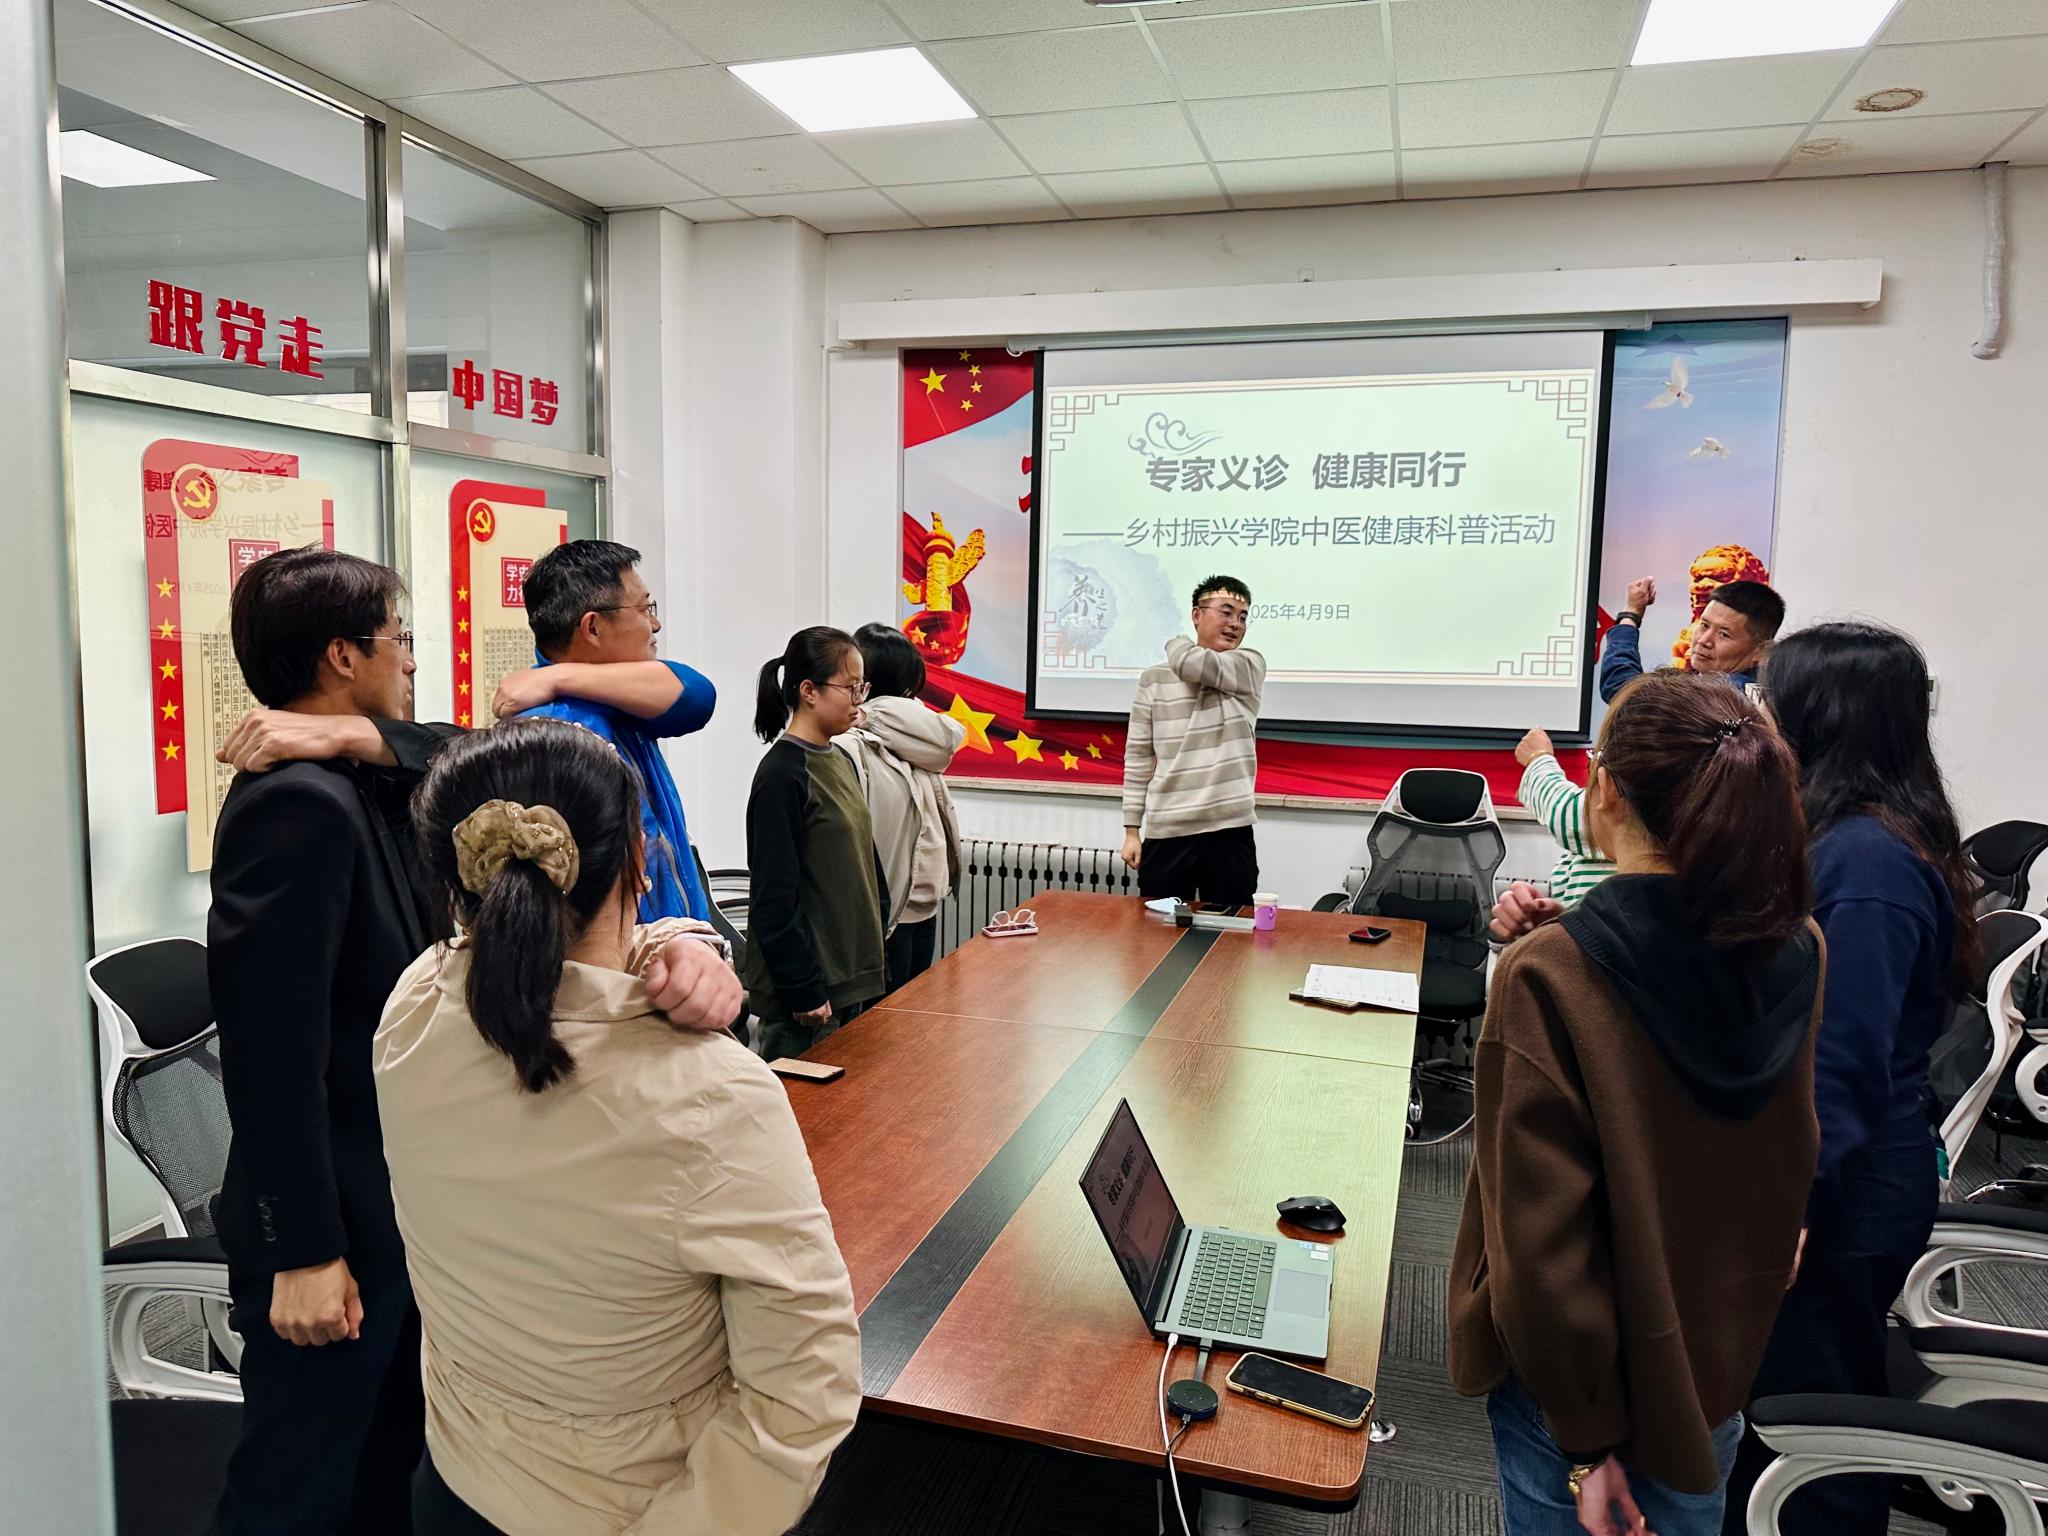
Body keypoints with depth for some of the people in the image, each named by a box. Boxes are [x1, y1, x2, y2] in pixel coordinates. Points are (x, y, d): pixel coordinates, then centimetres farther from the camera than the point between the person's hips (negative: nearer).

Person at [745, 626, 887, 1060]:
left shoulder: (841, 761, 10)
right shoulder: (782, 774, -16)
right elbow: (774, 898, -18)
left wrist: (872, 959, 16)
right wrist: (804, 991, -17)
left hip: (851, 976, 8)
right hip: (807, 991, -8)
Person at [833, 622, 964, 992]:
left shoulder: (900, 737, 9)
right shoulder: (847, 747, -20)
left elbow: (949, 738, -8)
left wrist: (873, 715, -14)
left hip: (922, 905, 9)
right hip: (885, 915, -9)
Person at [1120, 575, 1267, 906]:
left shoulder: (1250, 668, 4)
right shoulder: (1154, 679, 5)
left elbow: (1190, 664, -16)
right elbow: (1138, 758, 6)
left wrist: (1176, 642, 7)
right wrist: (1131, 830, 2)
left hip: (1230, 832, 0)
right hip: (1165, 834, 1)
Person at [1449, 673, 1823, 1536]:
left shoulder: (1546, 978, -29)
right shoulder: (1799, 957, -11)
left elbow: (1547, 1241, -25)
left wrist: (1584, 1435, -12)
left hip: (1584, 1373, -5)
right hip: (1719, 1360, 5)